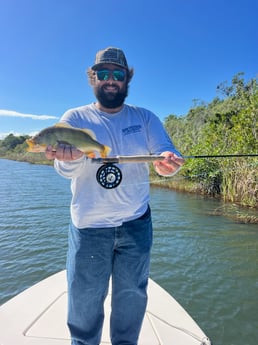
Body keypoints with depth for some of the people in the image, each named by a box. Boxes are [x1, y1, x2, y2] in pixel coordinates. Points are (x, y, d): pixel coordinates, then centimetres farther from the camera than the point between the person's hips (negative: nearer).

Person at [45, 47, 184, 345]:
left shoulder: (145, 118, 4)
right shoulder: (75, 118, -1)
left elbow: (166, 152, -5)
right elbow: (66, 170, -11)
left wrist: (167, 162, -30)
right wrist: (71, 158, -36)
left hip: (136, 223, 2)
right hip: (88, 226, -1)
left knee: (132, 296, 18)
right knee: (84, 300, 12)